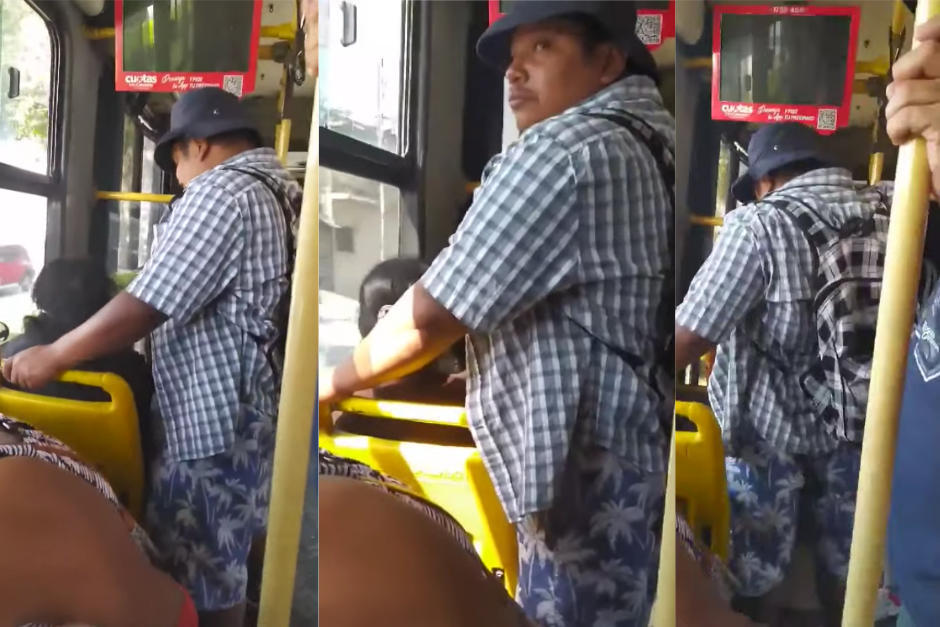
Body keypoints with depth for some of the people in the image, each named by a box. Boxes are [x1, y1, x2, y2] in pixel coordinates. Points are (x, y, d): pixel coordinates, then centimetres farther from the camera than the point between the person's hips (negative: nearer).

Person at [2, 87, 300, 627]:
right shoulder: (280, 189, 12)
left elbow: (150, 305, -22)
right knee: (233, 556, 23)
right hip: (260, 403, 10)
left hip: (214, 414, -10)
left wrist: (53, 357, -15)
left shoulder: (219, 192, -17)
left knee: (204, 579, 3)